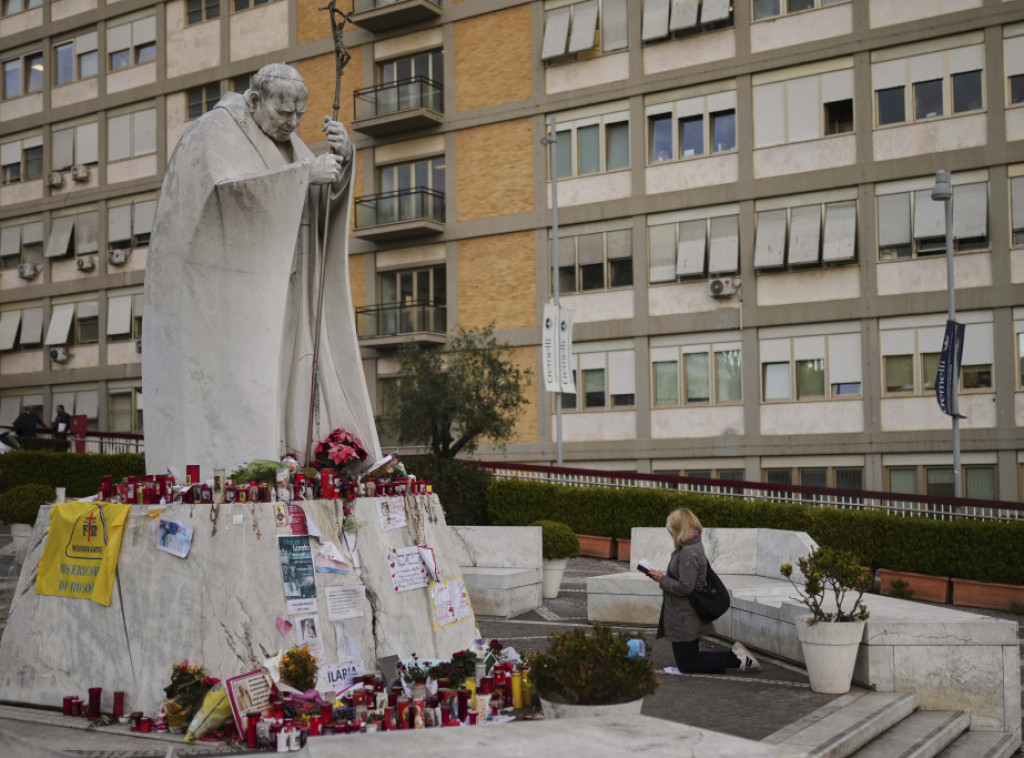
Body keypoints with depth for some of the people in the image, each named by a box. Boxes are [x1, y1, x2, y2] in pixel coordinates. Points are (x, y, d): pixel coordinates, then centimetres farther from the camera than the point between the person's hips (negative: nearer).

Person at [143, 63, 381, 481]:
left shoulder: (284, 142, 16)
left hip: (268, 297, 8)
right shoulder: (214, 132, -7)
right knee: (228, 394, -13)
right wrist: (304, 173, -26)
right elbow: (232, 190, -25)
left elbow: (327, 196, 6)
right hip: (221, 287, -8)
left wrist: (342, 157, -14)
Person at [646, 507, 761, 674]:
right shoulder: (694, 547, 9)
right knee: (690, 659, 18)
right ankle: (736, 655, 10)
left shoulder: (689, 553, -23)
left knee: (686, 665, 0)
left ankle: (736, 660, -4)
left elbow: (684, 587, -27)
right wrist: (663, 576, 7)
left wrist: (662, 580, -15)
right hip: (689, 617, 10)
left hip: (684, 620, -10)